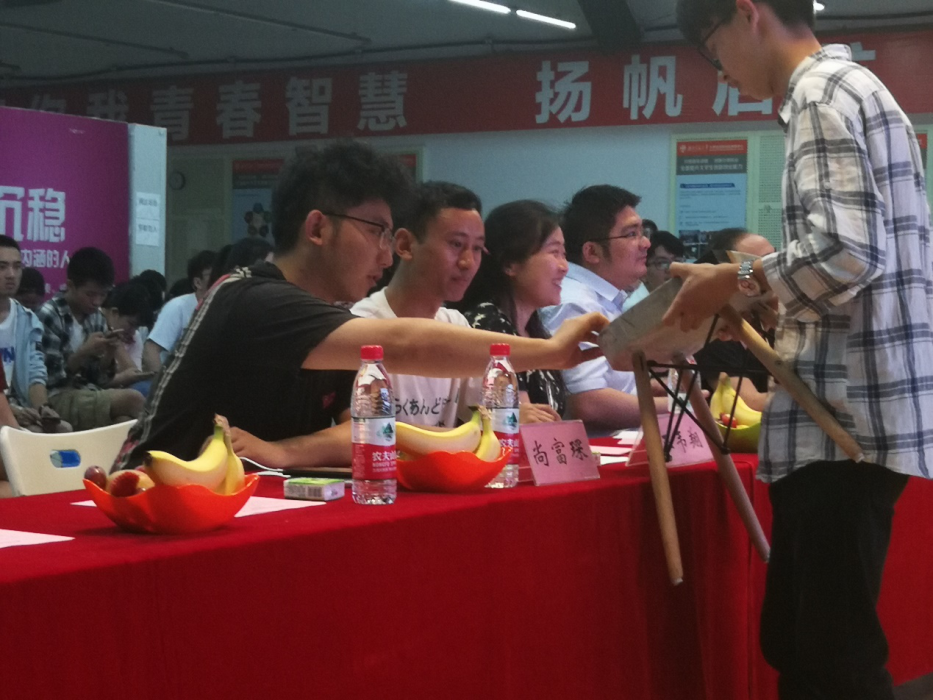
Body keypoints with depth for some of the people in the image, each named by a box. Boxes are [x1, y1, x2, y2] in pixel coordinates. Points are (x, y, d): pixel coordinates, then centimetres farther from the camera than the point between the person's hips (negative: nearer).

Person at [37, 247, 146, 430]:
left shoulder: (96, 317, 9)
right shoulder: (49, 315, -9)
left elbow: (98, 379, 11)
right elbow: (50, 378, -12)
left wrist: (109, 355, -7)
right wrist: (83, 353, -20)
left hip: (88, 393, 6)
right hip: (56, 399, -6)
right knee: (133, 400, -24)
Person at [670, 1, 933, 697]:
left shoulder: (821, 91, -9)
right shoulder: (853, 89, 21)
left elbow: (845, 251, -22)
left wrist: (734, 282, -7)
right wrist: (760, 301, 17)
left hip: (845, 416, -10)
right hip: (852, 409, 10)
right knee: (798, 642, 14)